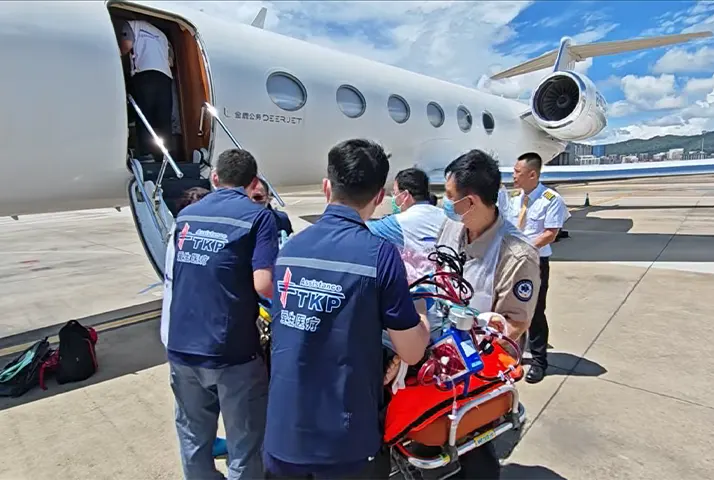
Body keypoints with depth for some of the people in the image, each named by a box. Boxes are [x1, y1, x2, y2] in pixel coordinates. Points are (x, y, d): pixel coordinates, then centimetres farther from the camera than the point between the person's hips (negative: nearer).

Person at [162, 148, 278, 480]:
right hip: (231, 351, -6)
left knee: (193, 436, 23)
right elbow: (264, 285, -19)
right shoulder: (258, 216, -8)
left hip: (181, 346, 6)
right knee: (244, 445, 12)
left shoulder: (185, 215, 10)